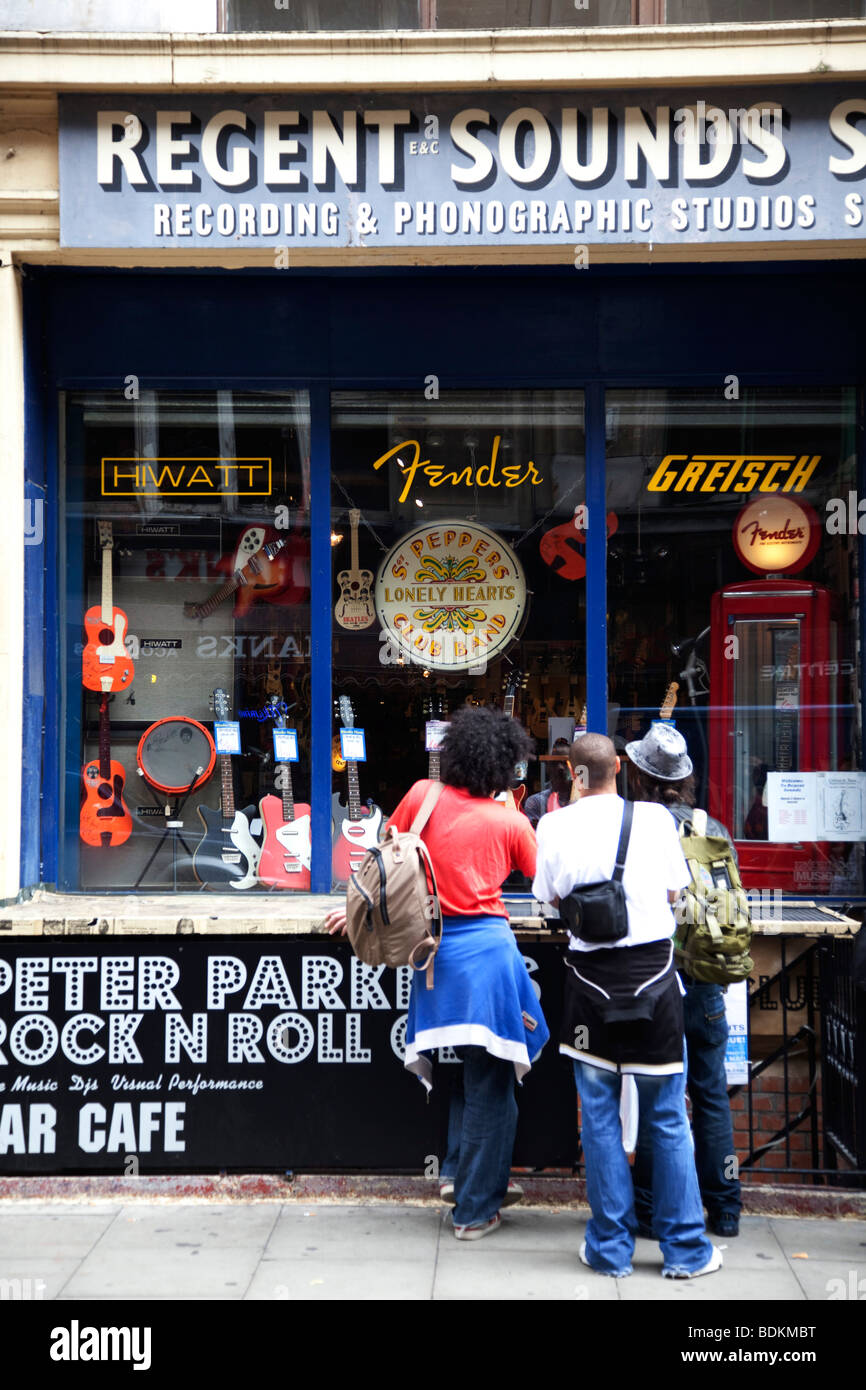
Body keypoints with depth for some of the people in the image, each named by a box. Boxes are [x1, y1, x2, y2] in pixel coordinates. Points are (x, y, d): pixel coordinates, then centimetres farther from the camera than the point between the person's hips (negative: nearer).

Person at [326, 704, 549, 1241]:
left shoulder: (423, 796, 3)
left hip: (435, 947, 4)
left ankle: (462, 1171, 30)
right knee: (489, 1082, 6)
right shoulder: (511, 822, -3)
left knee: (461, 1069, 24)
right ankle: (475, 1210, 12)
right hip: (487, 947, -4)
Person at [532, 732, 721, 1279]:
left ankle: (611, 1248, 17)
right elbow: (674, 894, 2)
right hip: (654, 974, 0)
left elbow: (553, 898, 5)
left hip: (592, 979, 0)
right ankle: (685, 1249, 16)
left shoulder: (555, 826, -5)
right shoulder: (655, 818, -7)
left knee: (600, 1118, 10)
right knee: (668, 1119, 9)